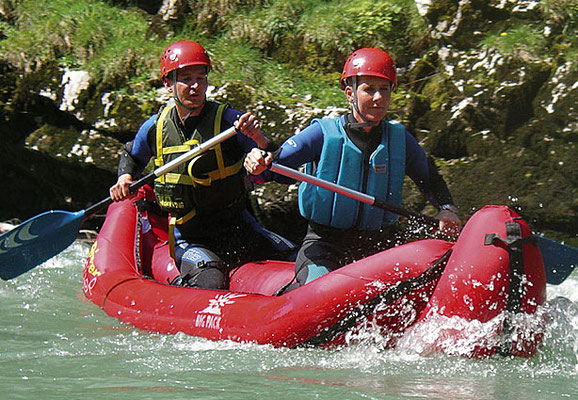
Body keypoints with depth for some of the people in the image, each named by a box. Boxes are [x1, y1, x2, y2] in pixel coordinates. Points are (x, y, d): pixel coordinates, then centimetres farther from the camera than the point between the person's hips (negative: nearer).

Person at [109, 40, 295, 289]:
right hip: (188, 238, -1)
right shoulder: (155, 128, 0)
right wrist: (125, 178, 3)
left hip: (239, 231, 1)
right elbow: (132, 156, 24)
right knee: (210, 283, -32)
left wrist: (259, 140, -34)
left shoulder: (229, 121, -9)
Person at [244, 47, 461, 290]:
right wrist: (258, 165, -34)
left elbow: (430, 179, 18)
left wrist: (446, 208, -2)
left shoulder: (399, 139, 6)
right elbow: (276, 164, -11)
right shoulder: (324, 134, -5)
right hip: (323, 242, -4)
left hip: (374, 246, 4)